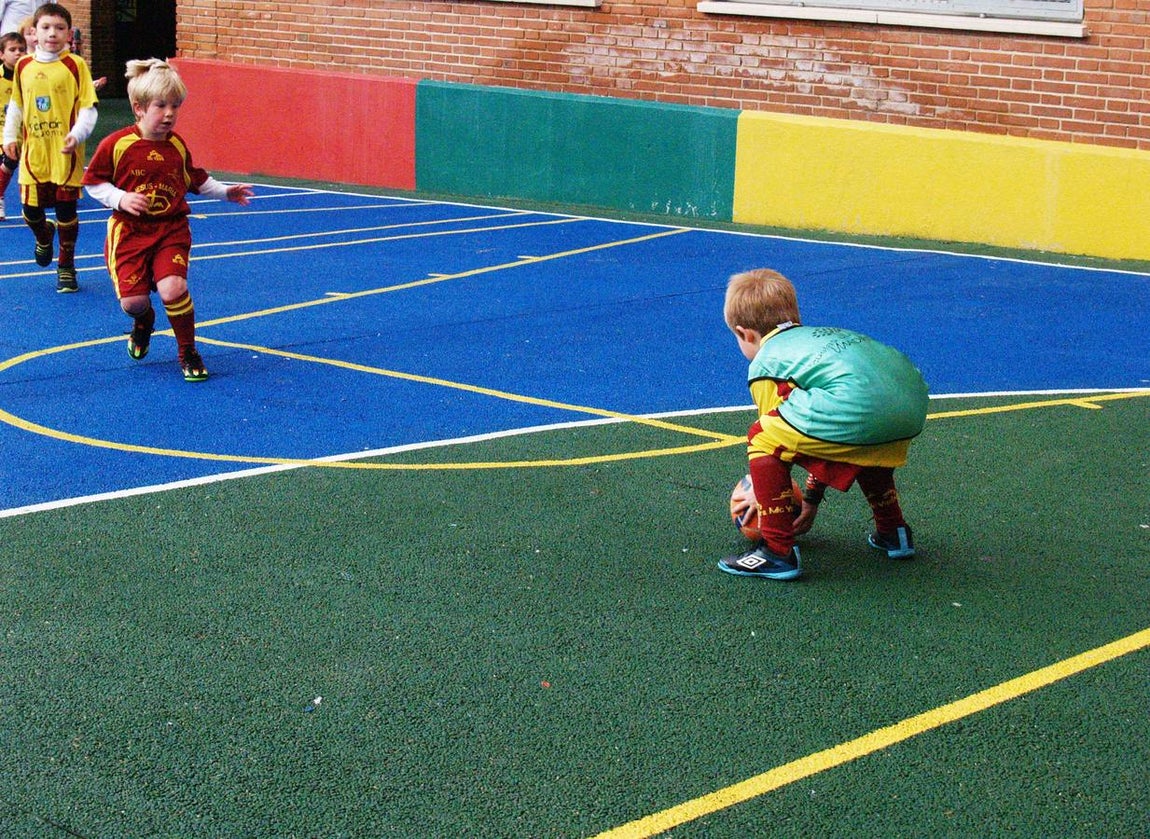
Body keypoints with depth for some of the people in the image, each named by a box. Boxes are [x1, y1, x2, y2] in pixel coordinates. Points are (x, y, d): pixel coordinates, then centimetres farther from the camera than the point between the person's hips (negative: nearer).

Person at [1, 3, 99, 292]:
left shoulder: (75, 65, -5)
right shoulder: (23, 66, 6)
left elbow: (88, 109, -5)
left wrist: (77, 135, -19)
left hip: (65, 155, -3)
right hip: (33, 152, 3)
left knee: (66, 211, 3)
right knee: (31, 210, 5)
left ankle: (66, 265, 20)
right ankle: (44, 237, 40)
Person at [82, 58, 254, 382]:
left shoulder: (177, 145, 2)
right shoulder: (115, 144, -9)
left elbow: (195, 180, 19)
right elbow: (93, 183, -1)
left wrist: (225, 192, 13)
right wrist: (121, 199, -16)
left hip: (171, 229, 1)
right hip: (129, 230, -1)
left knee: (173, 288, -21)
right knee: (132, 300, -10)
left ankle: (188, 352, 2)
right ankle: (144, 321, 32)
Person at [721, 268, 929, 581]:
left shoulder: (764, 364, 15)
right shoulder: (823, 334, 39)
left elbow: (779, 437, 18)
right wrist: (812, 499, 49)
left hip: (858, 408, -8)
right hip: (913, 402, 8)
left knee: (762, 441, 9)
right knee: (867, 445, 42)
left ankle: (777, 552, 6)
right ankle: (892, 531, 44)